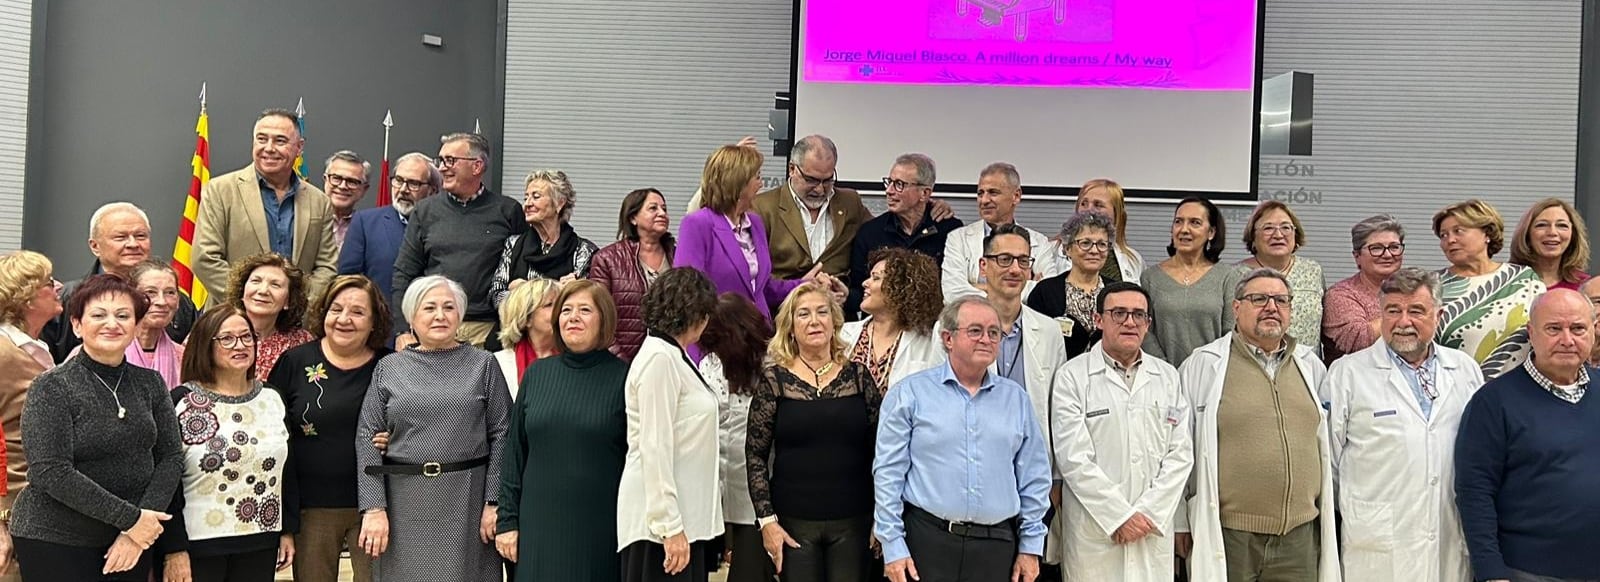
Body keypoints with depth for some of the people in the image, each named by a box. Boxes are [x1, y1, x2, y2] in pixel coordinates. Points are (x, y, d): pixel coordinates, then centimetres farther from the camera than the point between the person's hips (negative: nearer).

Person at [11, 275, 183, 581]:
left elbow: (171, 456, 1)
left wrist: (137, 531, -11)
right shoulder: (52, 388, -9)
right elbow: (51, 473, -17)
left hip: (134, 540, 4)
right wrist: (130, 518, -19)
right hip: (55, 542, -4)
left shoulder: (150, 383, 4)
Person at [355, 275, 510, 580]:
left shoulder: (483, 364, 4)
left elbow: (501, 435, 0)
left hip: (467, 501, -1)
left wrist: (494, 502, -7)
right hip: (404, 503, 1)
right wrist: (373, 508, -6)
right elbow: (367, 439, 3)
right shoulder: (388, 368, 7)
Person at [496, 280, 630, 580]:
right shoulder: (536, 374, 7)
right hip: (540, 526, 3)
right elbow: (514, 452, 9)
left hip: (601, 530, -3)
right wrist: (508, 520, 6)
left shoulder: (623, 377, -3)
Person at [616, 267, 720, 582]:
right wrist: (670, 526, -20)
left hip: (685, 517, 8)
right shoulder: (659, 358, -13)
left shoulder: (675, 357, 14)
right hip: (662, 521, -8)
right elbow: (654, 449, -18)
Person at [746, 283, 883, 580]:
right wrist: (767, 520, -6)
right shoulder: (773, 380, -2)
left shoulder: (858, 376, 4)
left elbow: (880, 449, 7)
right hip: (793, 523, -1)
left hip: (853, 522, 2)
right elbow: (755, 456, 0)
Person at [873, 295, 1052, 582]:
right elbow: (889, 473, -3)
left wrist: (1031, 546, 7)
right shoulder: (910, 393, -1)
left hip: (997, 545, 3)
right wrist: (893, 546, -7)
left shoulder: (1016, 398, 9)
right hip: (928, 539, -3)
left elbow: (1033, 477, 11)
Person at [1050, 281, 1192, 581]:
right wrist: (1120, 516, -11)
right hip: (1093, 532, -3)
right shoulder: (1072, 377, -2)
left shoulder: (1168, 377, 10)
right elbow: (1074, 458, -9)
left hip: (1155, 529, 3)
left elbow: (1181, 453, 4)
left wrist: (1149, 513, -6)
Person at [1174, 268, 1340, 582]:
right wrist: (1181, 523, 2)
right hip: (1227, 534, -4)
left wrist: (1329, 515, 18)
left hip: (1300, 534, 4)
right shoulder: (1202, 366, -1)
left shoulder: (1311, 367, 12)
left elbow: (1328, 445, 20)